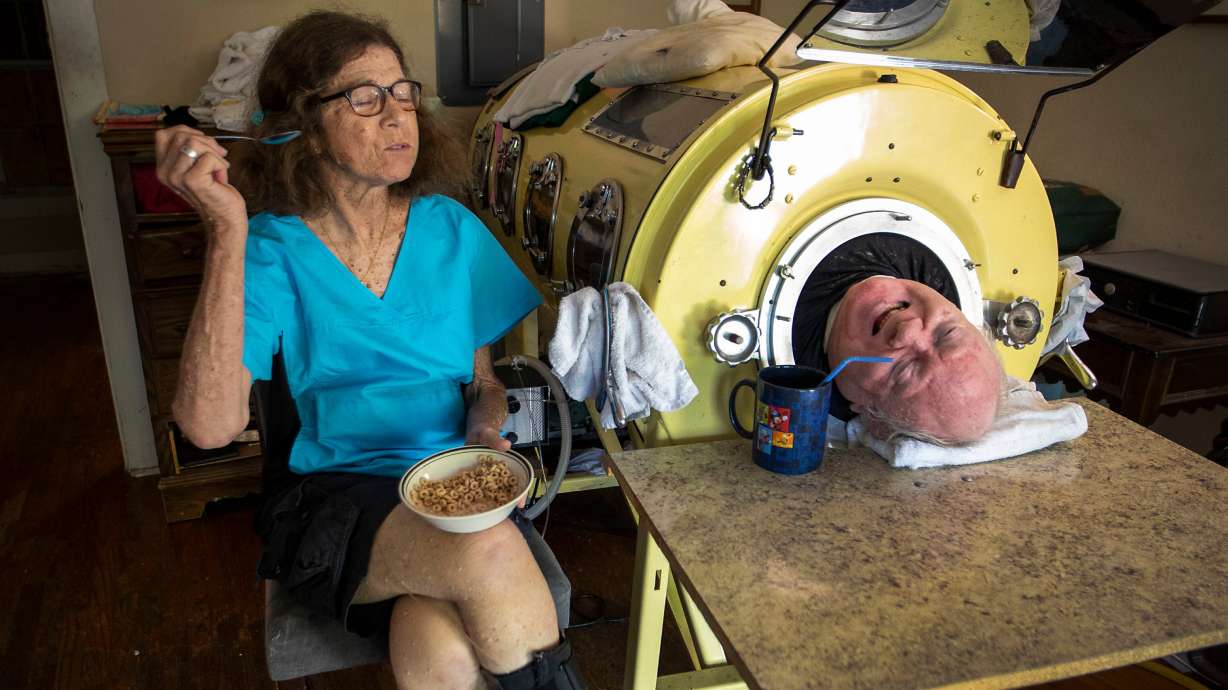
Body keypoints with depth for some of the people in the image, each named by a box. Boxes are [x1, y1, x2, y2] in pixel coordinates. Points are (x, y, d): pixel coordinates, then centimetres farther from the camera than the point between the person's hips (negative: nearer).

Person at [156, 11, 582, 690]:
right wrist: (228, 228, -21)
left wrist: (484, 432, -10)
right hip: (337, 498, -1)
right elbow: (210, 425, -18)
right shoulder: (273, 248, -4)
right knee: (490, 554, -31)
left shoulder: (449, 228, 4)